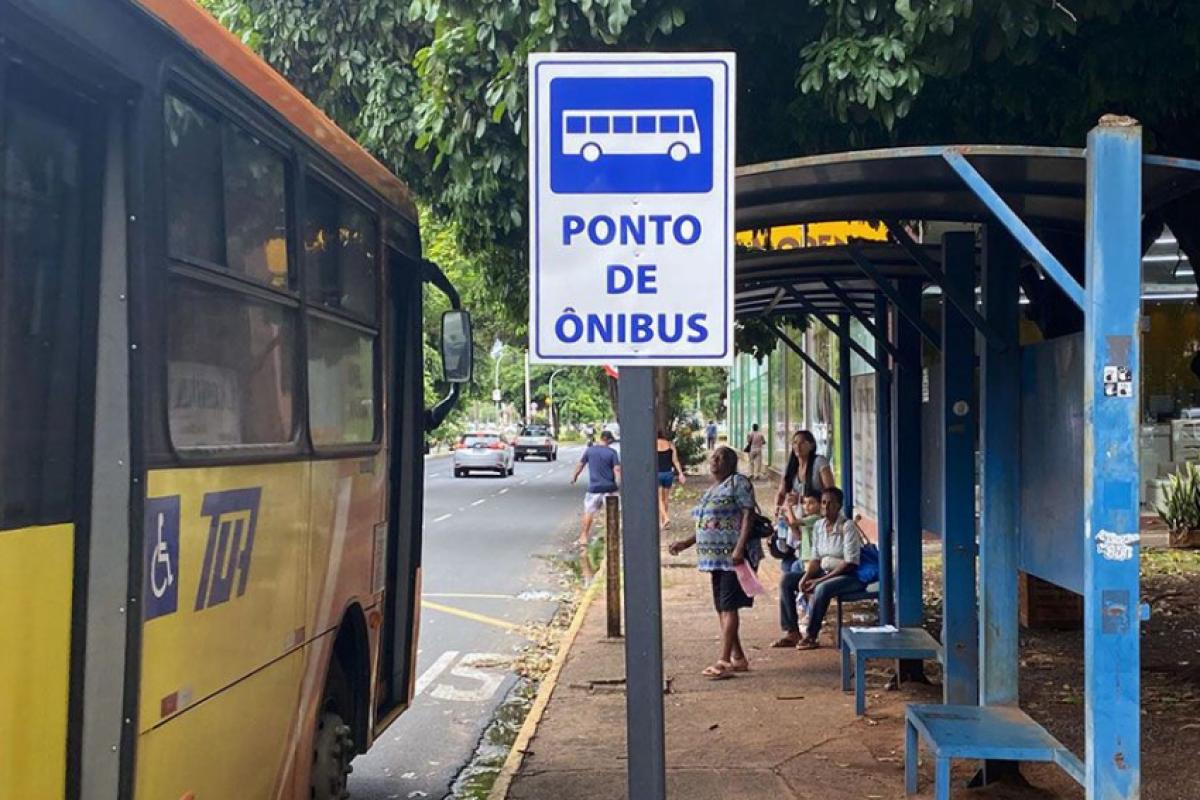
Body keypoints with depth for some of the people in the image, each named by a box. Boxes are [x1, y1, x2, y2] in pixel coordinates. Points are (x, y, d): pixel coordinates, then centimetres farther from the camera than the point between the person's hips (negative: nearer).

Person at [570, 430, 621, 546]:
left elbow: (580, 464, 11)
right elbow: (617, 469, -12)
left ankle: (584, 536, 11)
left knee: (589, 511, 10)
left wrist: (574, 476, 26)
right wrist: (619, 484, -9)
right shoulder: (612, 452, -6)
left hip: (594, 487, 1)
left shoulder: (590, 450, 1)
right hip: (609, 487, -1)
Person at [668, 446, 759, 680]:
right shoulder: (711, 491, 19)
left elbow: (747, 515, -15)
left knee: (728, 607, -10)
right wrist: (686, 543, 17)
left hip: (734, 557, -9)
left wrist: (740, 548, -24)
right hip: (717, 557, 9)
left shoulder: (738, 483, -7)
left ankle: (724, 661, -10)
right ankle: (738, 658, 18)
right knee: (722, 608, 10)